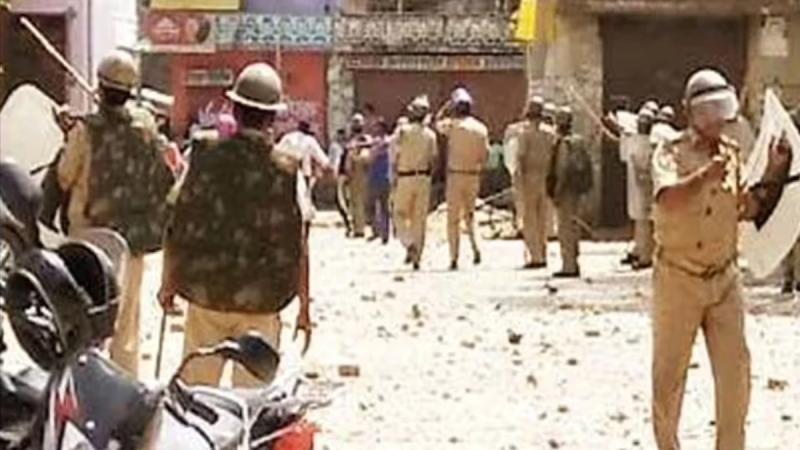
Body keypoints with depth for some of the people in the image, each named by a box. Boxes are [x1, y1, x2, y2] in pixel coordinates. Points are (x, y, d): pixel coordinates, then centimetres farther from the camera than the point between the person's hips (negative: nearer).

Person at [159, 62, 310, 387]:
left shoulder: (206, 157, -6)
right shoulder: (286, 169, -9)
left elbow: (177, 228, -1)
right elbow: (295, 246, -5)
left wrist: (168, 282, 12)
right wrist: (304, 306, 4)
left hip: (204, 292, 1)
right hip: (259, 299, -1)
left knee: (196, 385, 13)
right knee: (253, 392, 6)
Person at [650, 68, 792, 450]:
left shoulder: (734, 155, 7)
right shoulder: (672, 153, -8)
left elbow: (750, 211, 10)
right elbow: (667, 200, -27)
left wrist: (774, 173, -1)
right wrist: (705, 177, -41)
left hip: (724, 278, 4)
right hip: (678, 278, -4)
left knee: (735, 371, 0)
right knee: (669, 373, 7)